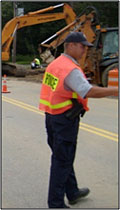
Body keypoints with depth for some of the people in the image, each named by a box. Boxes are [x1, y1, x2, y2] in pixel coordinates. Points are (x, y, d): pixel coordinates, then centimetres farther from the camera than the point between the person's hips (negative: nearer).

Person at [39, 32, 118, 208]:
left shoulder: (55, 64, 9)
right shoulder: (71, 69, -21)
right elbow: (89, 92, -31)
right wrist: (116, 91, -27)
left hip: (51, 116, 10)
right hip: (65, 119, -10)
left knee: (63, 156, 19)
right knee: (62, 161, -1)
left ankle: (72, 192, 36)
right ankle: (55, 203, 7)